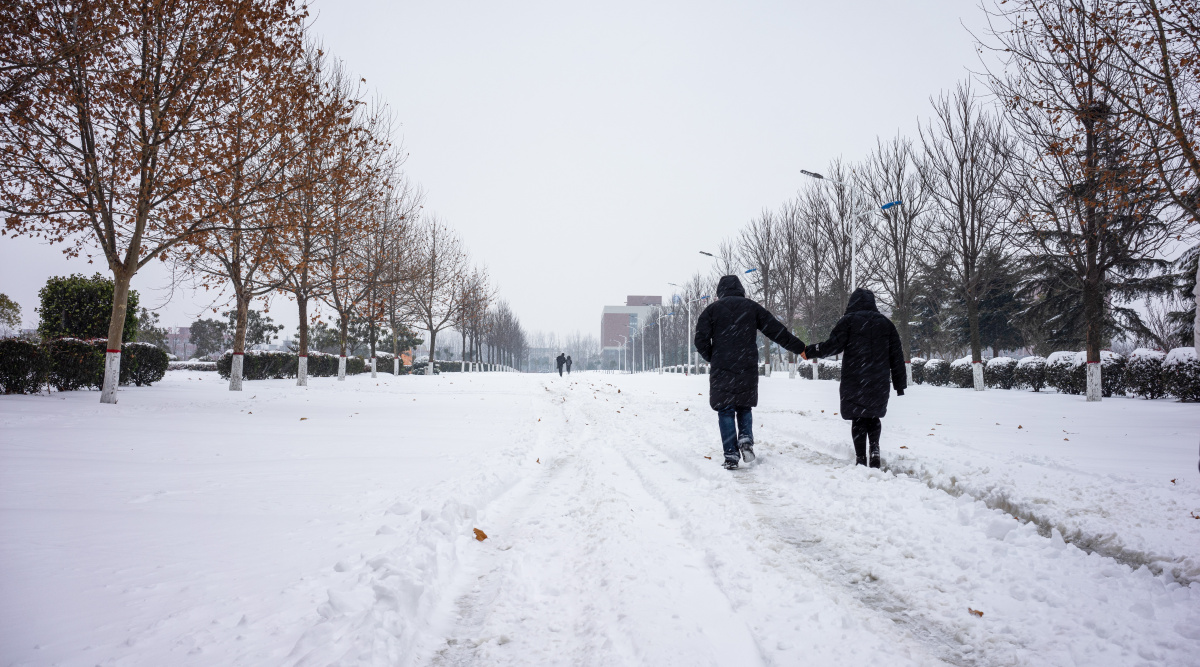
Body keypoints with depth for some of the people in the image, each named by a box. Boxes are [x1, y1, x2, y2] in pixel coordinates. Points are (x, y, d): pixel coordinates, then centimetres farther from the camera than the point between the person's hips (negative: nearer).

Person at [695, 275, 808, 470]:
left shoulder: (712, 309, 4)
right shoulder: (752, 307, 8)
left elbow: (701, 339, -3)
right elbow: (777, 331, 6)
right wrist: (800, 348, 13)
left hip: (721, 370, -2)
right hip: (747, 370, 2)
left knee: (726, 411, 3)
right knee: (744, 407, 18)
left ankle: (731, 455, -3)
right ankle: (746, 439, -5)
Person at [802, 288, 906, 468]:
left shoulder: (848, 320, -1)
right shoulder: (886, 323, 13)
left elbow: (833, 346, -11)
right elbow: (896, 355, 12)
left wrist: (809, 352, 3)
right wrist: (899, 384, 16)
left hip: (854, 380, -4)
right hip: (879, 381, 4)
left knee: (858, 419, 2)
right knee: (873, 417, 19)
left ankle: (860, 459, 0)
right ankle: (875, 449, 2)